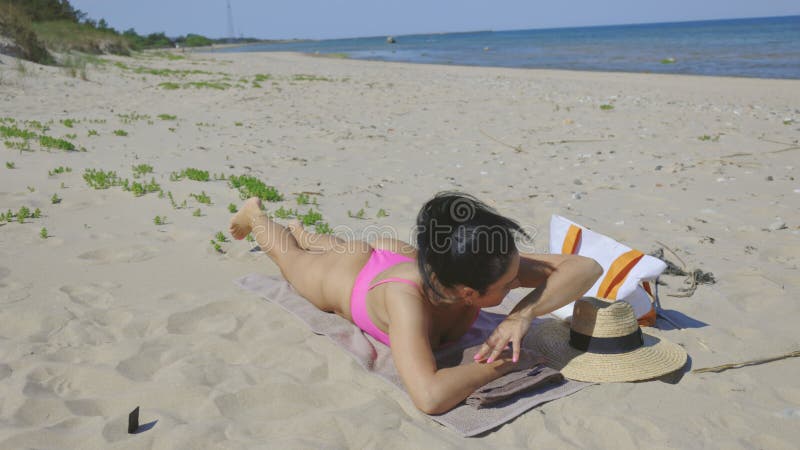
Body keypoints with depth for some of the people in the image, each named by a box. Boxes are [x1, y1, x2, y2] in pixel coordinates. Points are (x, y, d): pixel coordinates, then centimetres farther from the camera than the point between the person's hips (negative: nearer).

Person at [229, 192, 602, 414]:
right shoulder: (406, 297, -54)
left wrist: (523, 315, -55)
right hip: (342, 274, -3)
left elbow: (587, 267, -41)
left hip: (397, 255, 4)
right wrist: (501, 364, -50)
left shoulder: (491, 263, -42)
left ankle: (303, 231, 70)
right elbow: (430, 397, -63)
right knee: (294, 258, 32)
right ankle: (255, 214, 61)